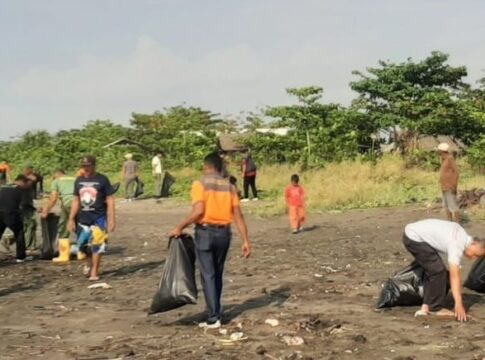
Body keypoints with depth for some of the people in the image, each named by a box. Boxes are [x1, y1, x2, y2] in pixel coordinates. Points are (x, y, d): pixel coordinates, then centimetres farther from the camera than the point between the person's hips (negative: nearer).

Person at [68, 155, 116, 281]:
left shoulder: (102, 180, -5)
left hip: (99, 218, -4)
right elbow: (76, 201, 13)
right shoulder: (79, 181, 8)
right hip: (83, 219, 4)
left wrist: (112, 219, -10)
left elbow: (110, 200, -5)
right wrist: (71, 219, 10)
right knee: (83, 245, 9)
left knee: (97, 244, -5)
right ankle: (91, 264, 35)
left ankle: (94, 272, 6)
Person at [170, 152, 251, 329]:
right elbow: (238, 215, 2)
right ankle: (215, 311, 27)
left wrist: (180, 227, -9)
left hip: (205, 232, -4)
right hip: (224, 233, 4)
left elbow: (199, 211, -18)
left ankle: (214, 318, -1)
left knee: (208, 275, 0)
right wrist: (245, 241, 3)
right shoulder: (229, 186, 8)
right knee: (218, 274, 17)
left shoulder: (200, 183, -5)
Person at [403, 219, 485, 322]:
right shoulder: (457, 246, -23)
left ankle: (426, 307, 10)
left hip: (413, 231, 10)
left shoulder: (462, 236, 6)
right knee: (438, 270, -10)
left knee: (433, 269, 11)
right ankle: (436, 308, 1)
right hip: (413, 237, -10)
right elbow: (454, 276, -27)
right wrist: (458, 303, -30)